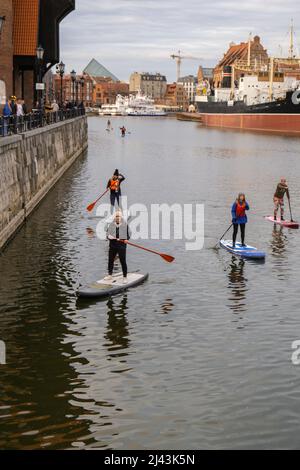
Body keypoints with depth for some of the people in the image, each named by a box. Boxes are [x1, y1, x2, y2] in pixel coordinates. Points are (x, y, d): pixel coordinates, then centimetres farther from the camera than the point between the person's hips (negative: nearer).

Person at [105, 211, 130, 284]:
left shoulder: (125, 225, 1)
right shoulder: (111, 225, 7)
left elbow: (128, 235, 5)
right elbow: (108, 235, 9)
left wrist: (126, 239, -14)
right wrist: (109, 237, -13)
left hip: (121, 246, -3)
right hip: (112, 246, 3)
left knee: (123, 261, -3)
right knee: (110, 260, 10)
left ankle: (125, 277, 6)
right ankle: (110, 275, 25)